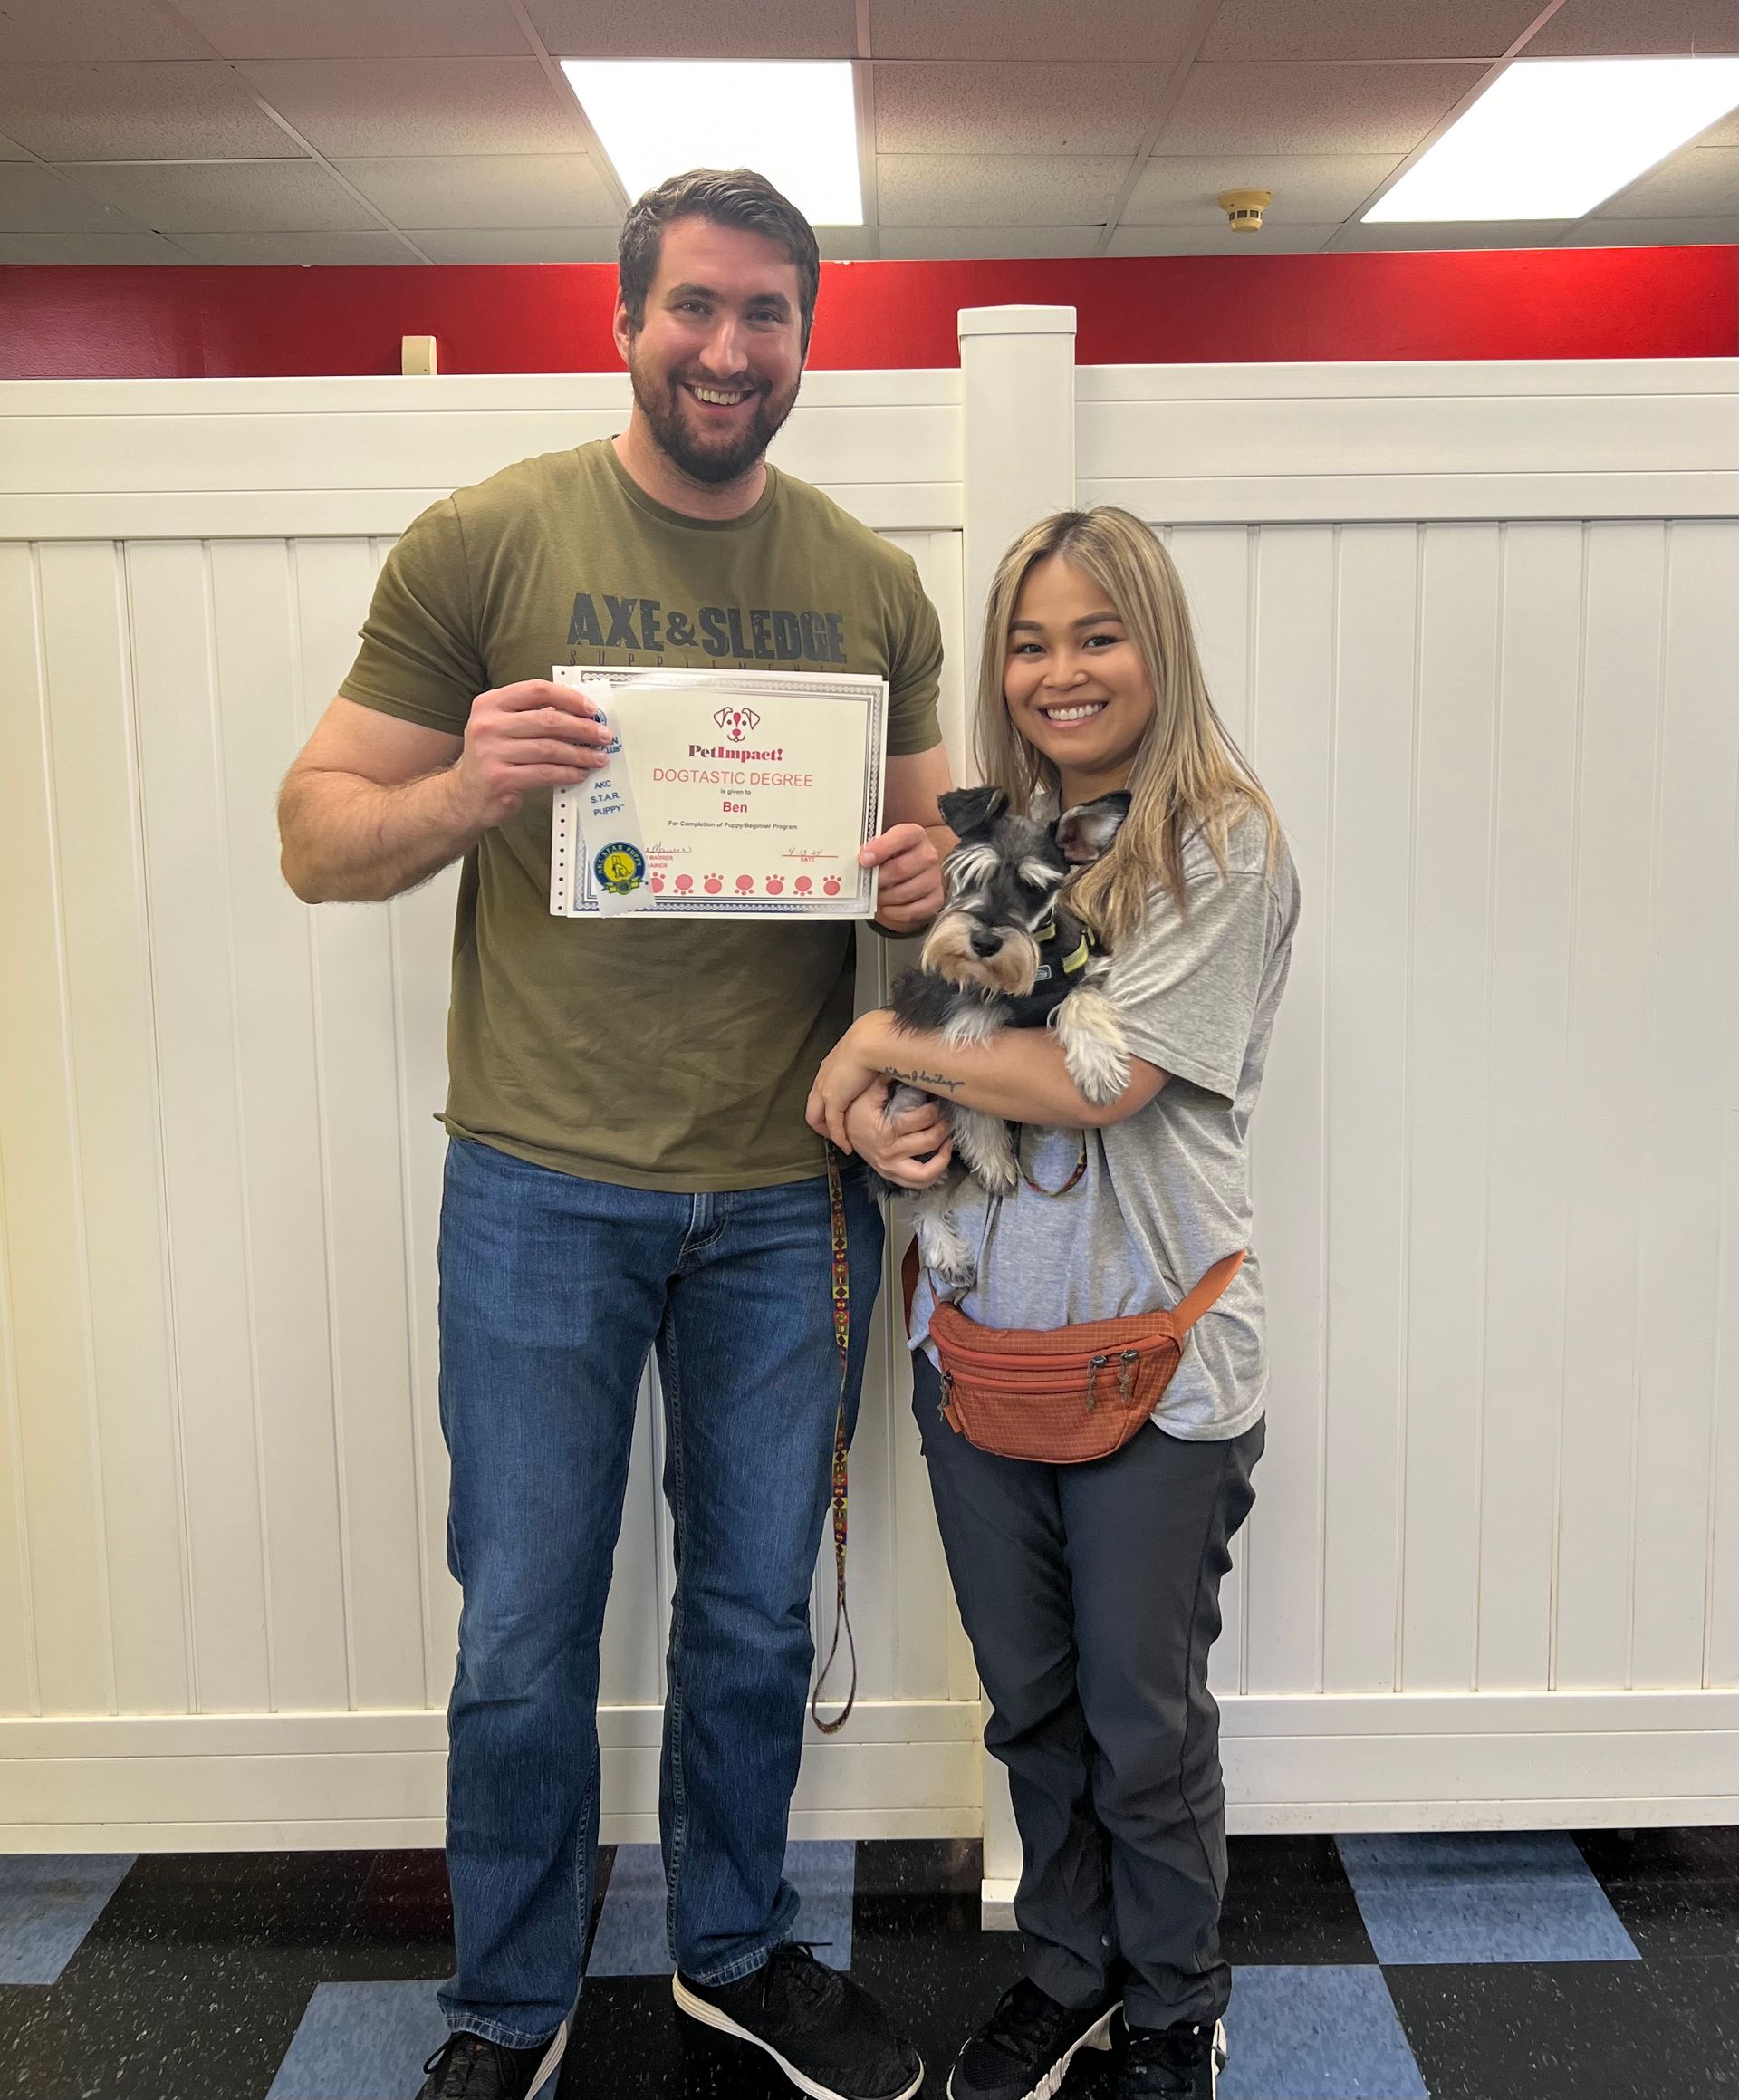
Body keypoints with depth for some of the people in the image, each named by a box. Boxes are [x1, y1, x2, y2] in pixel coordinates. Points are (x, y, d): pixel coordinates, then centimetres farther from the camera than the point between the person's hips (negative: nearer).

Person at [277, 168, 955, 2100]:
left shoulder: (872, 585, 7)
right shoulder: (484, 543, -3)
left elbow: (932, 834, 15)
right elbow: (317, 838, -2)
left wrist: (928, 877, -9)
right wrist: (464, 791, -23)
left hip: (786, 1195, 3)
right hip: (544, 1190, -2)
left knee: (756, 1616, 16)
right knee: (523, 1634, 9)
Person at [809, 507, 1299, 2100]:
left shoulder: (1226, 850, -10)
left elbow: (1103, 1077, -20)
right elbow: (924, 1054, 13)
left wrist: (884, 1046, -11)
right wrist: (881, 1121, -10)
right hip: (980, 1326, 5)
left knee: (1146, 1722, 10)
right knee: (1029, 1698, 18)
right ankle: (1067, 1970, 40)